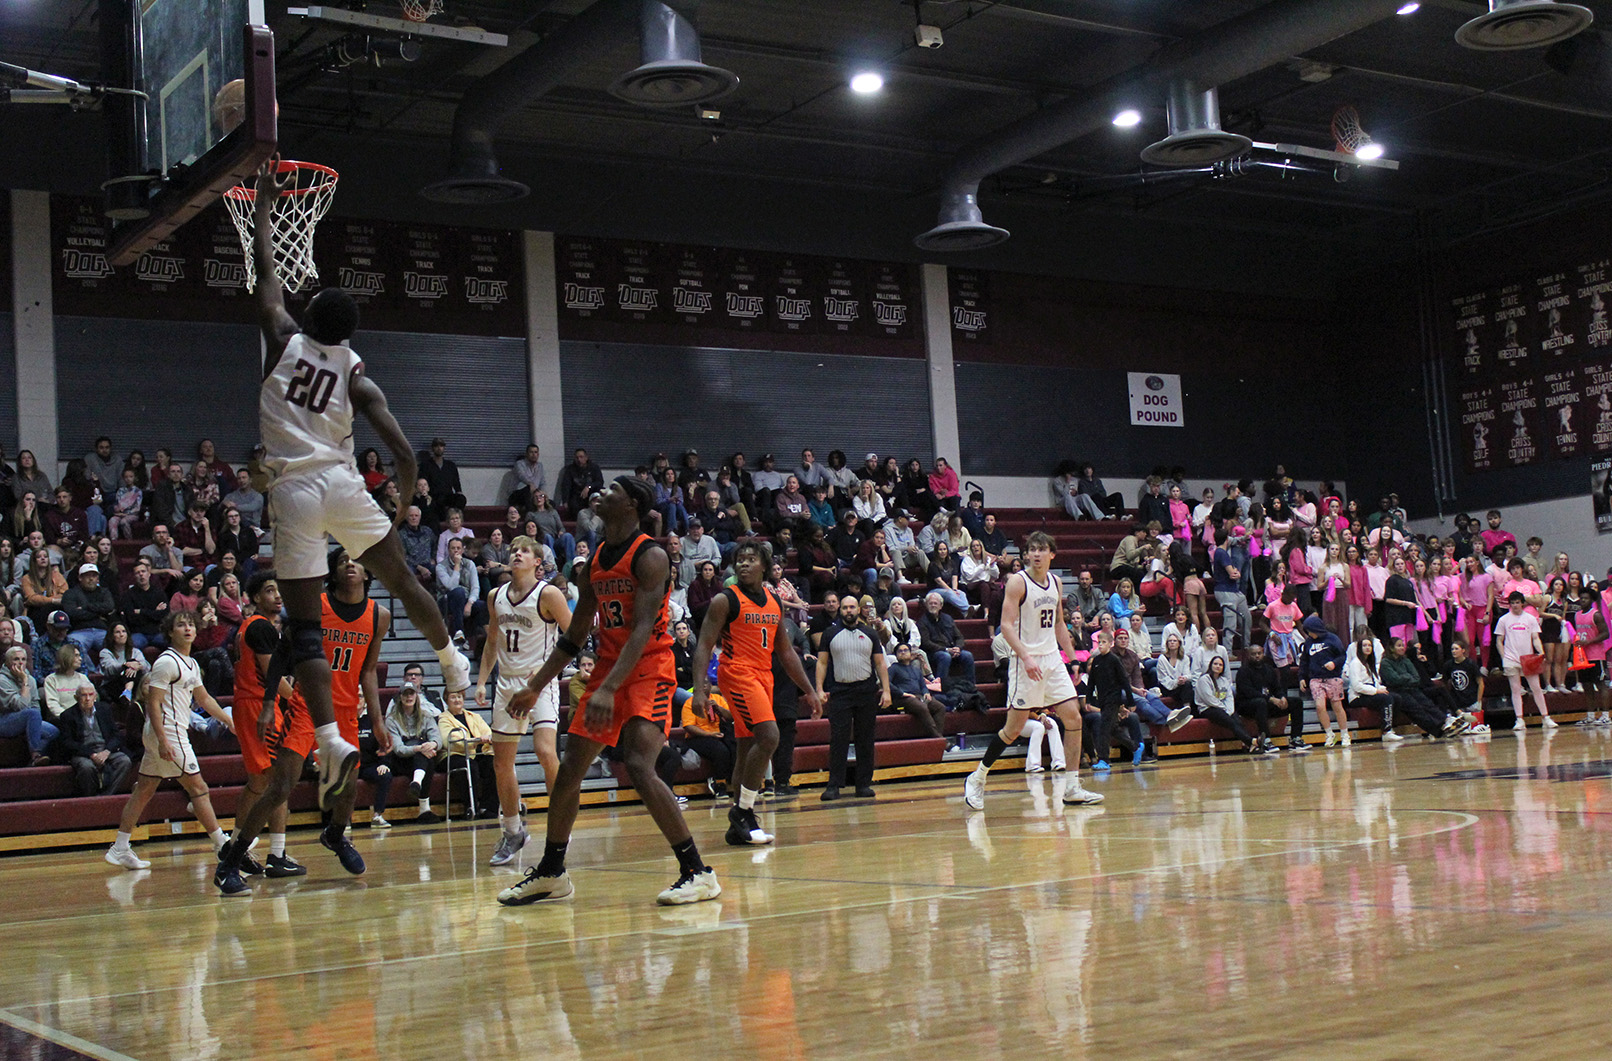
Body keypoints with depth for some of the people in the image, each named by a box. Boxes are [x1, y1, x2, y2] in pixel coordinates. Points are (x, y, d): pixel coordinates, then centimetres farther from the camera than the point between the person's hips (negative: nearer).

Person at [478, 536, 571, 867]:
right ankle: (513, 833, 25)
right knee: (501, 764, 9)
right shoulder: (496, 597, 8)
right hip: (507, 684, 6)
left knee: (545, 751, -24)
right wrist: (481, 681, 10)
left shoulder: (548, 594, -9)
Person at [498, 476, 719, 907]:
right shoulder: (594, 563, 11)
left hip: (649, 670, -8)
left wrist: (608, 689, -32)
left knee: (639, 766, -23)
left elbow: (642, 629, -23)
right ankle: (550, 873, 22)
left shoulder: (650, 557, -13)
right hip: (608, 669, 8)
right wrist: (534, 688, 17)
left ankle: (698, 872, -16)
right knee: (569, 768, 7)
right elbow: (574, 636, 18)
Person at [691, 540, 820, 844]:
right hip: (737, 674, -7)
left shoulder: (774, 603, 13)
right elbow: (704, 646, -10)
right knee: (769, 736, -22)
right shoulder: (725, 600, -6)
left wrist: (809, 690, 16)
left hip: (763, 677, 7)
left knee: (749, 750, 7)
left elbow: (785, 651, 20)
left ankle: (739, 827, 12)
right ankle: (743, 810, -12)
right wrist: (699, 689, -22)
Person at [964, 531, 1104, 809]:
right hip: (1027, 661, -6)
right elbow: (1006, 624, -16)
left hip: (1052, 659, 7)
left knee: (1073, 719, 0)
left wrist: (1073, 658, 17)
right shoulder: (1017, 582, -9)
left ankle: (1072, 788, 5)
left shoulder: (1054, 582, 11)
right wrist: (1026, 657, -26)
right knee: (1014, 727, -4)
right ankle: (976, 779, 11)